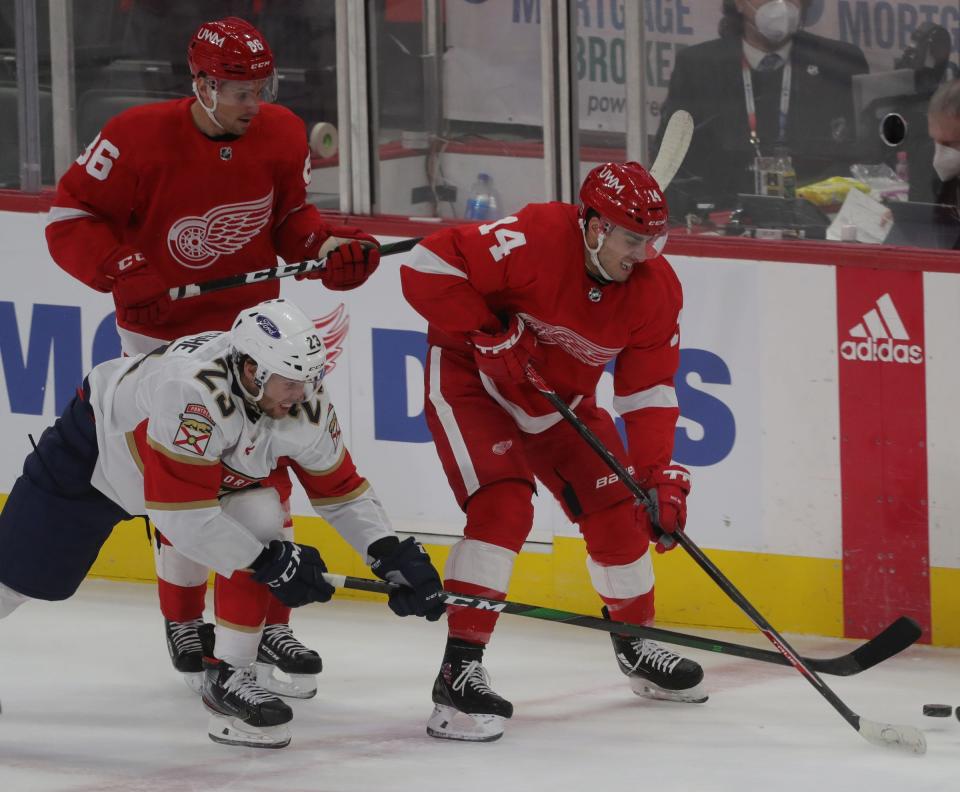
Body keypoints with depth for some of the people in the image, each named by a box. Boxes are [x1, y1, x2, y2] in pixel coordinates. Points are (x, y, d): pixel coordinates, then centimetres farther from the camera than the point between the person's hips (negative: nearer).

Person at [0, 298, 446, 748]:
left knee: (260, 520, -19)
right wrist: (267, 562, -38)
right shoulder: (193, 390, -45)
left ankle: (227, 676, -9)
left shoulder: (305, 406, -24)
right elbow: (181, 513, -43)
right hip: (96, 442, -5)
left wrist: (390, 554, -21)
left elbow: (342, 490, -9)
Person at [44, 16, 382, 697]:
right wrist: (123, 272, -27)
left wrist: (332, 248, -12)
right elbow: (70, 217, -13)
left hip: (248, 325, 4)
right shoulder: (140, 139, -21)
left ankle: (268, 627, 9)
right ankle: (184, 627, 16)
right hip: (162, 330, -3)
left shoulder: (282, 136, -7)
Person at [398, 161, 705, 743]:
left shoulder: (656, 289, -13)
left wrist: (660, 474, -17)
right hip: (471, 377, -6)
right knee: (504, 507, -24)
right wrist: (492, 334, -32)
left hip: (562, 397, 6)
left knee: (616, 509, 6)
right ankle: (460, 670, -23)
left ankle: (637, 646, 31)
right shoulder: (536, 239, -32)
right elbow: (427, 266, -32)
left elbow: (649, 389, -8)